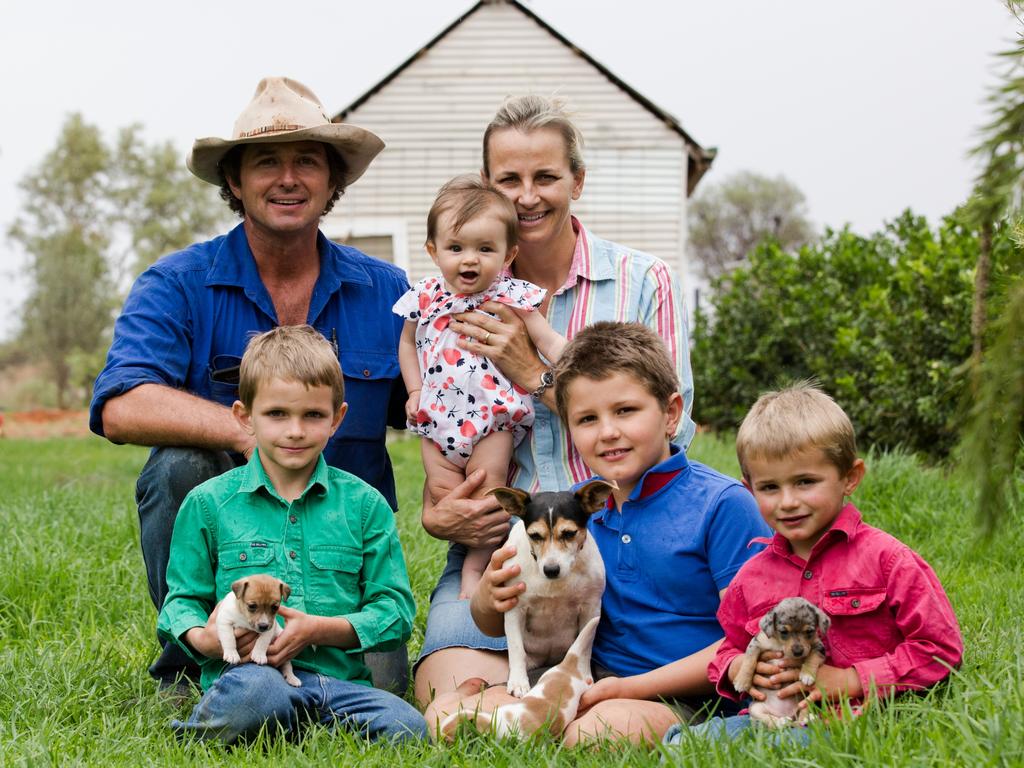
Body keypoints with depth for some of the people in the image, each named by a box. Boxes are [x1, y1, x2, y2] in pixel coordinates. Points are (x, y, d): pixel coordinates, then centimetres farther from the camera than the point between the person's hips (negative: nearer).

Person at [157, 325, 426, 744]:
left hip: (338, 676, 3)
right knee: (255, 688, -40)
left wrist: (322, 629, -8)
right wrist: (202, 639, -9)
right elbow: (183, 598, 15)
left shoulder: (364, 503, 11)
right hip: (246, 672, -3)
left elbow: (396, 609, 8)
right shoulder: (208, 502, 11)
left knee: (407, 728, -27)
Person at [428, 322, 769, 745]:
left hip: (683, 694, -4)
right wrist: (491, 595, -12)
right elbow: (496, 626, 13)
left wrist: (633, 687, -19)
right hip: (595, 685, 5)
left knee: (595, 731, -35)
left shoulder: (722, 504, -10)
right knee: (444, 715, -11)